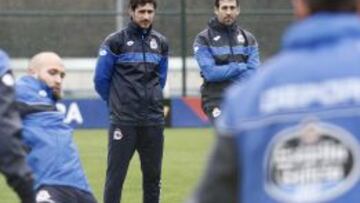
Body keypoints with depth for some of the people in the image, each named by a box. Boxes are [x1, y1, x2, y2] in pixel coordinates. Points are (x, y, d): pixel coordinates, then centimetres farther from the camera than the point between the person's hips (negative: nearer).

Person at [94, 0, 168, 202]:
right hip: (123, 121, -4)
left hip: (154, 121, 4)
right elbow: (101, 79, 0)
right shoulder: (115, 41, -3)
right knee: (116, 174, -5)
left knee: (153, 175, 8)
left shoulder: (161, 43, 10)